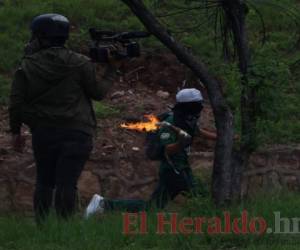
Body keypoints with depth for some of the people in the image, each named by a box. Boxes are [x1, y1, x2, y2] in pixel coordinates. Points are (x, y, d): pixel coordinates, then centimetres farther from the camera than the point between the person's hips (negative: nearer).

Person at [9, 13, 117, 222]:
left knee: (44, 182, 15)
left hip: (42, 133, 2)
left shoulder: (27, 66, 0)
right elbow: (98, 92, 2)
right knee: (66, 183, -5)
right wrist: (111, 71, 18)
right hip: (76, 133, -2)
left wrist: (16, 131, 12)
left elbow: (16, 103, 0)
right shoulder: (79, 64, -5)